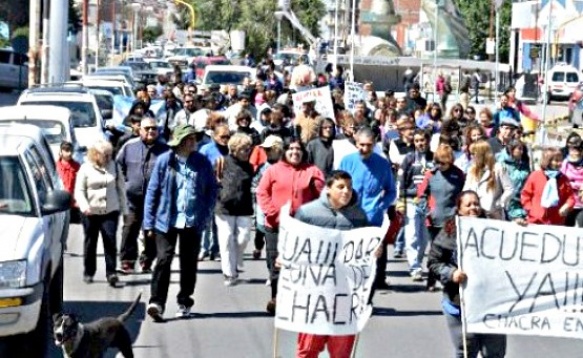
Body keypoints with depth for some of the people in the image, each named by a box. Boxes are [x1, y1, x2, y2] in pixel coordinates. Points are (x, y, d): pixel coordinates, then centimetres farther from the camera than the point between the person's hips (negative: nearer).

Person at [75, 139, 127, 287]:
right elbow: (79, 190, -1)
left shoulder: (114, 166, 6)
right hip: (91, 212, 0)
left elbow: (120, 188, 12)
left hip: (110, 211, 1)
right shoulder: (85, 168, 0)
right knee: (90, 242, 9)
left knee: (110, 241, -11)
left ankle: (111, 273, -10)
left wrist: (124, 208, 10)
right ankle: (88, 273, 20)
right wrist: (84, 206, -17)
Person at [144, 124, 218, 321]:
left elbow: (212, 189, 8)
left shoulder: (202, 162, 1)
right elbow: (152, 191, 0)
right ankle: (156, 302, -13)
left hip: (193, 222, 2)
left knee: (189, 263, 10)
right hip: (166, 220, -2)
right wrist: (149, 222, -2)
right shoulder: (164, 161, -3)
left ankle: (185, 302, 22)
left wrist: (205, 215, -2)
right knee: (163, 259, -11)